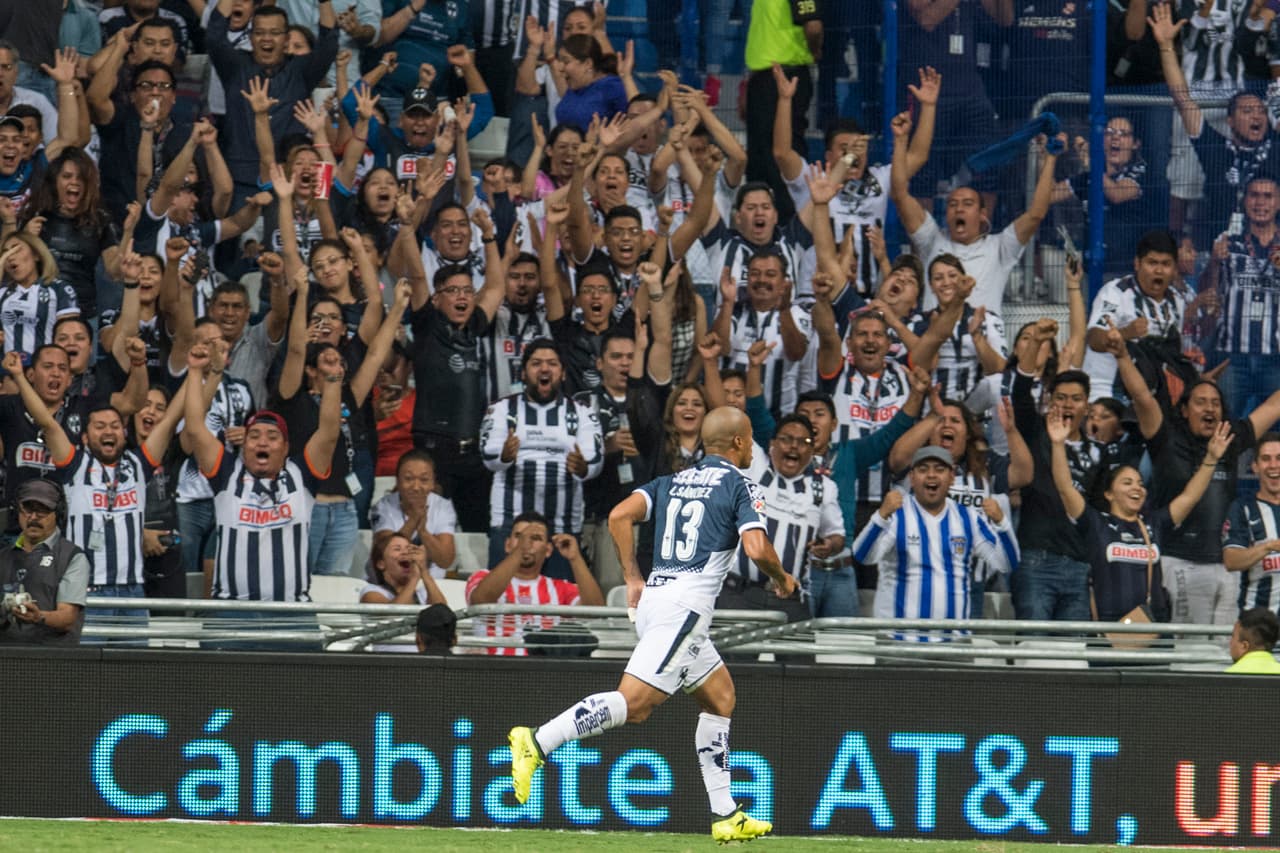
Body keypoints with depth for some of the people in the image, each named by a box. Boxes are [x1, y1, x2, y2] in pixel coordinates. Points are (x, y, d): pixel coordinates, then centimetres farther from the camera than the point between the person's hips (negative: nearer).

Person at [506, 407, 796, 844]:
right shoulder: (739, 486, 2)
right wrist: (782, 579, 9)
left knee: (720, 697, 18)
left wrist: (633, 578, 13)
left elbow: (619, 516, 8)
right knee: (633, 701, -18)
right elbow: (757, 548, -11)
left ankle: (725, 815, 17)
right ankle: (537, 742, -33)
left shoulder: (672, 481, 20)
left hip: (653, 597, 9)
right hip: (684, 606, -9)